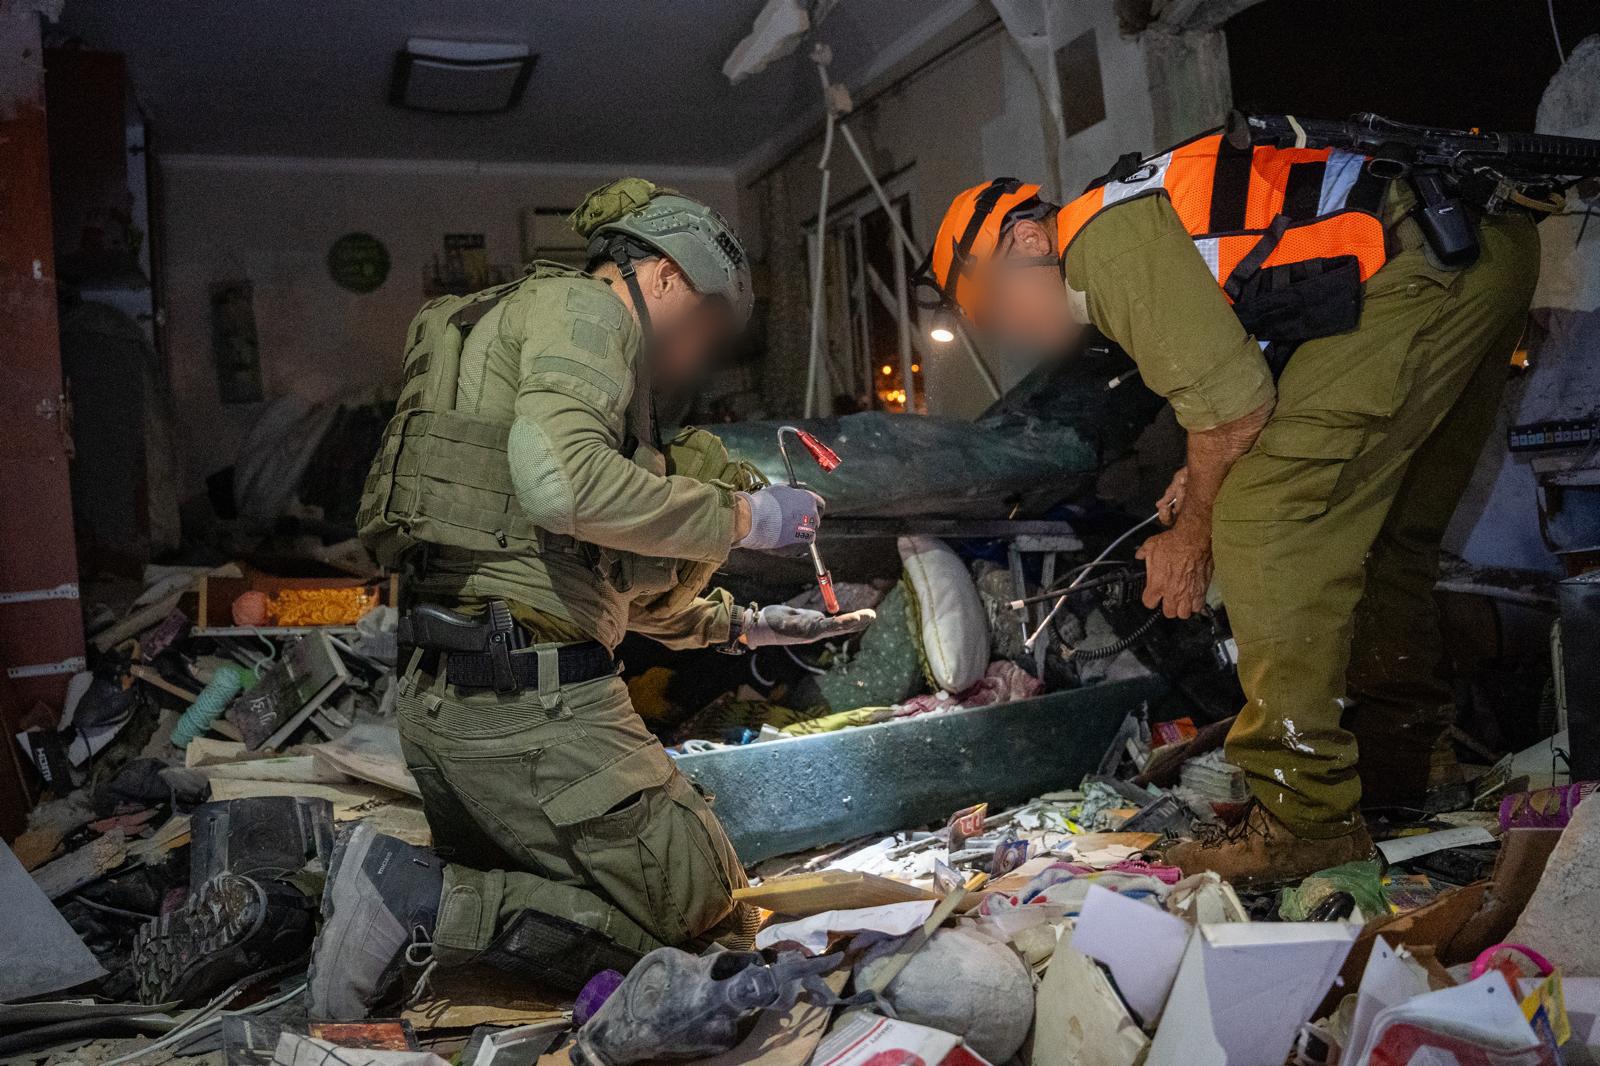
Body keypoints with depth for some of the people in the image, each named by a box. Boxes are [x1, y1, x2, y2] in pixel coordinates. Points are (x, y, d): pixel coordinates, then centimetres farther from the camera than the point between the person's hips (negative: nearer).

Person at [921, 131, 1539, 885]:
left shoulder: (1104, 245, -13)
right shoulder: (1137, 218, 19)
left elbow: (1235, 404, -16)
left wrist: (1190, 536, -2)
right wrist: (1207, 480, 15)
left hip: (1416, 278, -11)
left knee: (1263, 521, -14)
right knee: (1383, 531, 19)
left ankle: (1305, 815, -10)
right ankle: (1395, 759, 34)